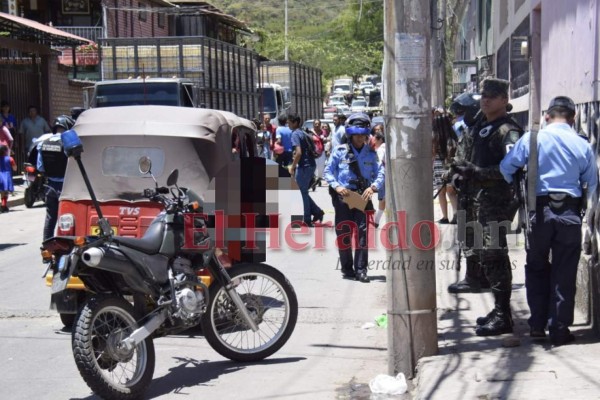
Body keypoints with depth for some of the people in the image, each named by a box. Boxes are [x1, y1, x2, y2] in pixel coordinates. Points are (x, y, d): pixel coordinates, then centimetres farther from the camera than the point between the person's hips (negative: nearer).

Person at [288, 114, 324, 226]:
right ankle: (317, 212, 13)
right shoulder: (303, 133, 15)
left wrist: (292, 167, -12)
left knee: (304, 193, 2)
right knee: (305, 192, 17)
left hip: (304, 167, -8)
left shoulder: (295, 134, -12)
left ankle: (307, 220, 8)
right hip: (311, 165, 8)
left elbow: (298, 153, -22)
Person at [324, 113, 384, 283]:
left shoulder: (371, 153, 8)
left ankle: (361, 269, -2)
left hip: (363, 197, 1)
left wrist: (373, 187, -13)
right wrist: (336, 186, -12)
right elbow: (328, 171, 3)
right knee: (343, 233, 3)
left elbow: (380, 173, 6)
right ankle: (347, 268, 14)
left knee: (362, 232, -6)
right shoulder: (339, 151, 1)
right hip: (343, 196, -1)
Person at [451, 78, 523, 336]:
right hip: (481, 197, 10)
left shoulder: (507, 130, -12)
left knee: (494, 255, -9)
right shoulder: (482, 126, 17)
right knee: (483, 252, 15)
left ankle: (503, 316, -3)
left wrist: (477, 172, -26)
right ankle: (499, 310, 27)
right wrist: (466, 170, 12)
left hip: (497, 198, -10)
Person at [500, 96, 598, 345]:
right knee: (564, 273, 6)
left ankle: (538, 325, 18)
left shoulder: (533, 138, -4)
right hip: (570, 213, 0)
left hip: (540, 210, 0)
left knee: (537, 268, 16)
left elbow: (506, 167, 0)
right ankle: (559, 330, 9)